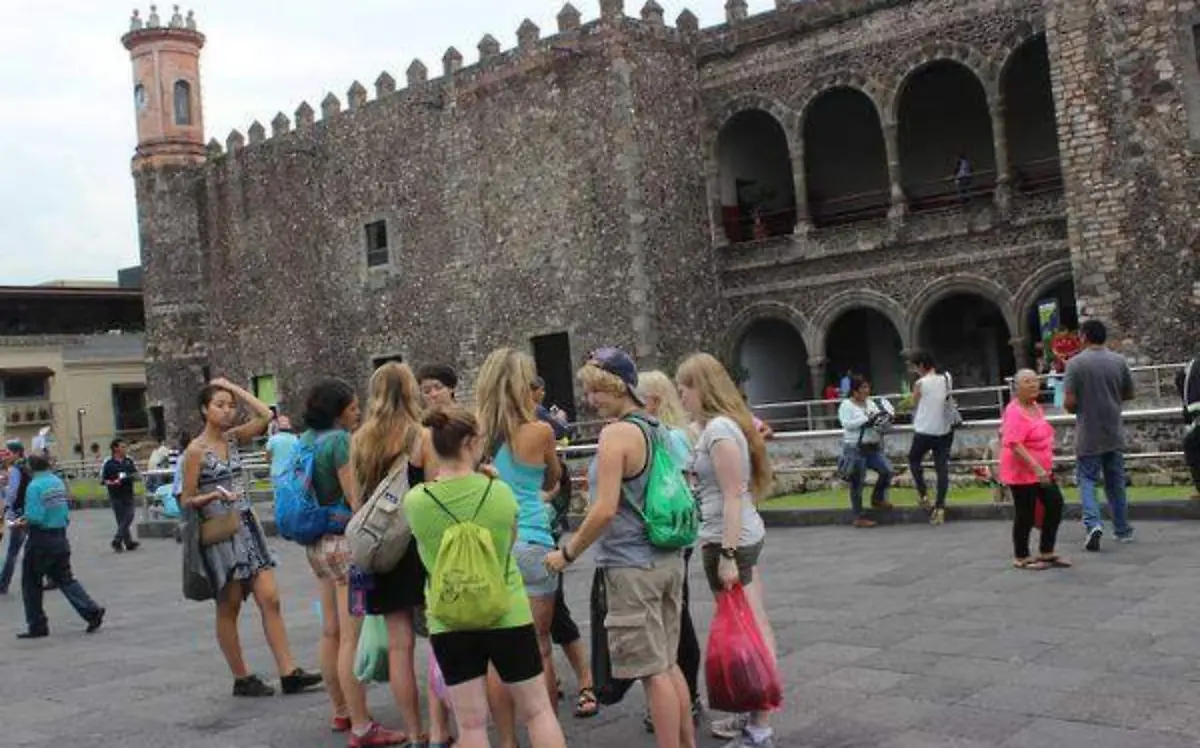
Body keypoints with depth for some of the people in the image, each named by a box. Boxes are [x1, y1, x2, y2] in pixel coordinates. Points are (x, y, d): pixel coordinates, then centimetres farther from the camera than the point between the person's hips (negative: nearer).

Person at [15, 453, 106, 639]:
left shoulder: (34, 486, -16)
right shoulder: (59, 482, 5)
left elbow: (35, 517, -23)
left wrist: (24, 522, -1)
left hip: (41, 540, -7)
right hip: (60, 537, 7)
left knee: (31, 583, 8)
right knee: (64, 578, 15)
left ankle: (37, 626, 14)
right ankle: (92, 611, 3)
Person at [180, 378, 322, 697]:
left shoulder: (232, 438, 9)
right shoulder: (196, 450, -7)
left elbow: (266, 415, 0)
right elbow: (187, 501, -6)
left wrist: (235, 388, 3)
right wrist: (214, 495, -24)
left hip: (247, 525, 6)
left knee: (270, 599, -1)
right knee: (229, 608, 4)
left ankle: (288, 672, -1)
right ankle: (242, 679, 13)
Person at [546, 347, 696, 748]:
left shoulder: (616, 434, -15)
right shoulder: (657, 429, 10)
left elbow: (605, 509, -20)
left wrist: (567, 553, -9)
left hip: (633, 567, -9)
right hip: (668, 559, 9)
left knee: (653, 671, 0)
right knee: (669, 663, 17)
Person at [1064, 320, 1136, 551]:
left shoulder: (1075, 363, -11)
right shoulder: (1118, 361, -1)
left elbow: (1069, 402, -15)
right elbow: (1129, 394, 8)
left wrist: (1071, 408, 8)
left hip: (1088, 435, -3)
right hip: (1114, 434, 3)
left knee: (1087, 479, 3)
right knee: (1115, 482, 15)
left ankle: (1093, 523, -18)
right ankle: (1123, 530, 22)